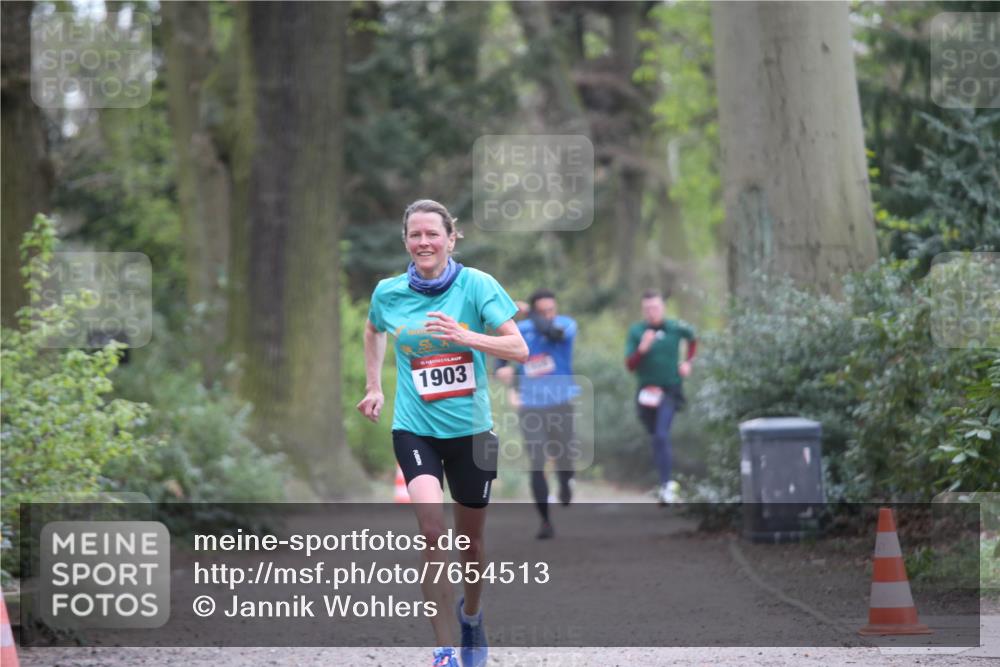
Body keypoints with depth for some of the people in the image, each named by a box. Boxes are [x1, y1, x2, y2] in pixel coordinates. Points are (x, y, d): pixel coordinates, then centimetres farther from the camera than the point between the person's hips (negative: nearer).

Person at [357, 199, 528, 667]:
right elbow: (373, 331, 23)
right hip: (414, 428, 0)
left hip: (470, 429, 0)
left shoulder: (476, 285, -9)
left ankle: (471, 615, 45)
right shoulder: (388, 292, -1)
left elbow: (519, 349, -13)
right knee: (432, 531, -22)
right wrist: (374, 387, 17)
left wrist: (466, 336, -27)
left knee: (470, 540, 13)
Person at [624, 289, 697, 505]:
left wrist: (687, 362, 9)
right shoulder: (636, 331, -4)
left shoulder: (676, 328, -3)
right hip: (647, 392, 2)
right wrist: (642, 349, -25)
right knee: (657, 437, 13)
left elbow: (692, 339, 21)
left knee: (661, 436, -19)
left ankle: (666, 486, -20)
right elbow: (630, 365, -8)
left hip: (669, 391, -2)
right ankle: (667, 481, 31)